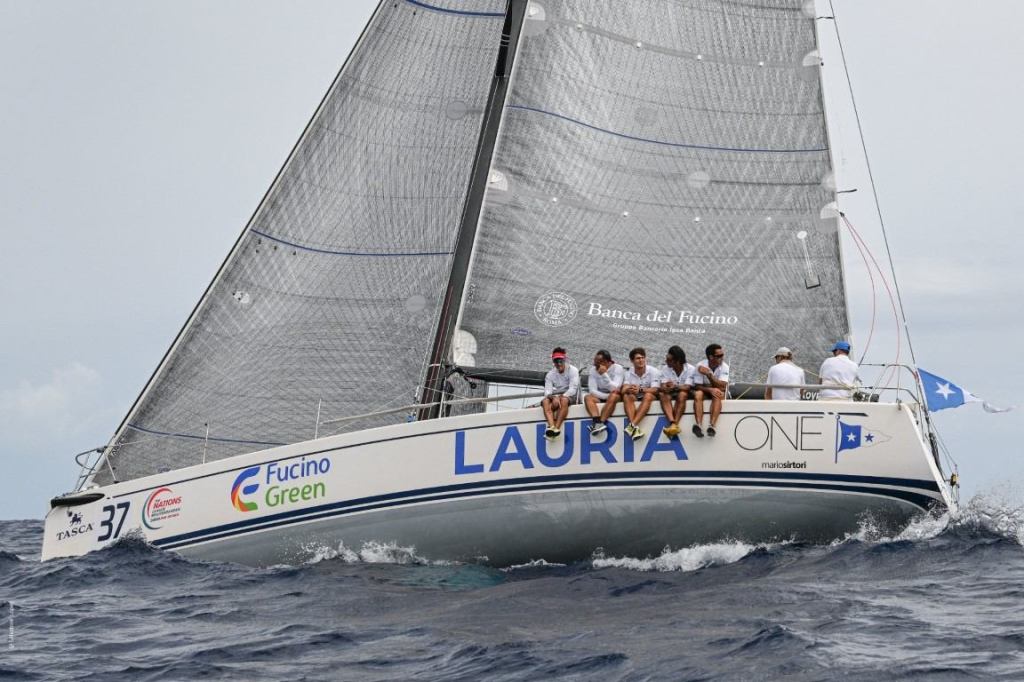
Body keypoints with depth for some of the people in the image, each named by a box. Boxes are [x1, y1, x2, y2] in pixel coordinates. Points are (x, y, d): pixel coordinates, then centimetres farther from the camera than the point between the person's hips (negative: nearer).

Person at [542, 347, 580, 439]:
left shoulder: (573, 370, -3)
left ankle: (557, 428, -47)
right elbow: (548, 390, -3)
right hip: (555, 396, 3)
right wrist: (552, 397, -27)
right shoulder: (551, 374, 8)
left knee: (564, 400, -40)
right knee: (545, 401, -31)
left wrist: (562, 396, -28)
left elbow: (573, 389, -13)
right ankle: (551, 427, -52)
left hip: (569, 396, -3)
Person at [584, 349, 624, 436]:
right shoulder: (593, 370, 1)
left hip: (615, 396, -4)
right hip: (600, 397, 4)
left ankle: (600, 423, -45)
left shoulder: (617, 368, -10)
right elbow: (592, 390, -7)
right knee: (587, 397, -26)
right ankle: (597, 421, -47)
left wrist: (604, 374, -28)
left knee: (613, 396, -37)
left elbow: (615, 389, -20)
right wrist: (606, 396, -22)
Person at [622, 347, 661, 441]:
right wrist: (629, 389, -35)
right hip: (635, 399, 2)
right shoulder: (629, 373, 3)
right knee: (626, 396, -29)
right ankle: (635, 427, -48)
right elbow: (624, 390, -9)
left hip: (650, 398, -2)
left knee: (648, 395, -35)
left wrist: (640, 389, -33)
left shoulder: (653, 371, -5)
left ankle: (633, 425, -48)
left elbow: (655, 390, -16)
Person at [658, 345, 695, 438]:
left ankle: (674, 425, -45)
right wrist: (666, 389, -34)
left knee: (682, 394, -36)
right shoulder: (665, 369, 1)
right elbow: (663, 387, -10)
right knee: (662, 394, -31)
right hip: (671, 395, 3)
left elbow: (687, 387, -19)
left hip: (684, 394, -3)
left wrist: (675, 387, -37)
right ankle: (672, 423, -48)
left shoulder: (690, 369, -8)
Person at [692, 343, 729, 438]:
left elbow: (722, 387, -23)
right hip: (704, 391, 0)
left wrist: (709, 374, -31)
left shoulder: (724, 367, -12)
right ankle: (698, 425, -47)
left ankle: (712, 426, -48)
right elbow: (697, 386, -14)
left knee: (718, 395, -35)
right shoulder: (701, 366, -13)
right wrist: (710, 389, -32)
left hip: (716, 391, 0)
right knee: (698, 394, -33)